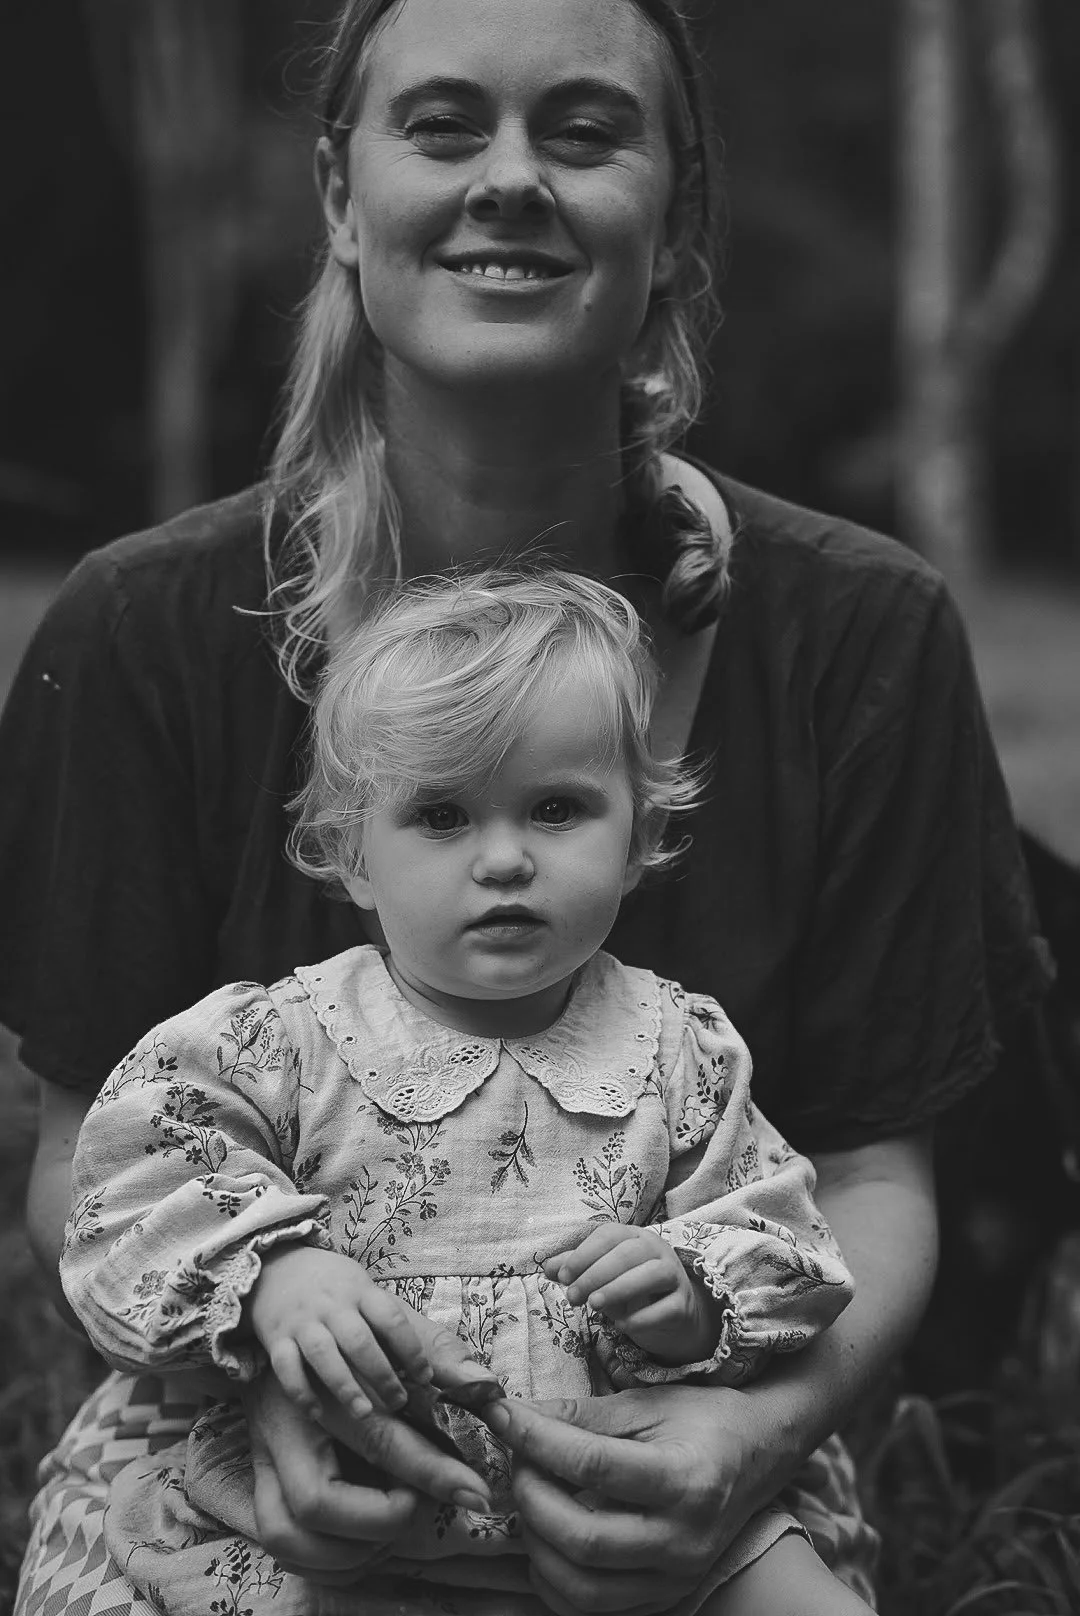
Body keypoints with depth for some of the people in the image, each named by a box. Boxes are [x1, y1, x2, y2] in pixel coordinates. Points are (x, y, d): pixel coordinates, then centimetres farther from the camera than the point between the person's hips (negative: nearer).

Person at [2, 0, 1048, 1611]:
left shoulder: (862, 634, -8)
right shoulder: (149, 634, -8)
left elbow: (868, 1172, -2)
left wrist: (773, 1419, -22)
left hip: (673, 1475, 1)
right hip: (243, 1448, -1)